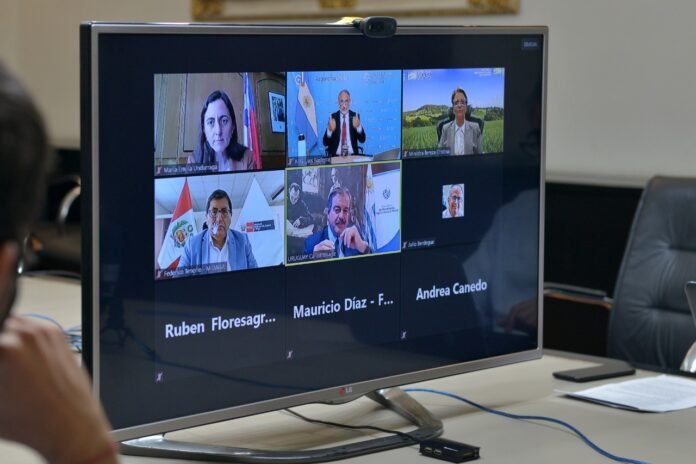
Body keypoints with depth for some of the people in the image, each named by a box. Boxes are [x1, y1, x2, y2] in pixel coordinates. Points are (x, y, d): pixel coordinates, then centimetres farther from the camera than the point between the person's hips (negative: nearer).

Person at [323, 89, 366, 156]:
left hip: (352, 155, 1)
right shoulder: (333, 117, 5)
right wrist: (330, 130, -19)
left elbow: (362, 140, 0)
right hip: (336, 156, -1)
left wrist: (358, 127, -18)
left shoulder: (355, 116, 7)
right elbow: (325, 143, 0)